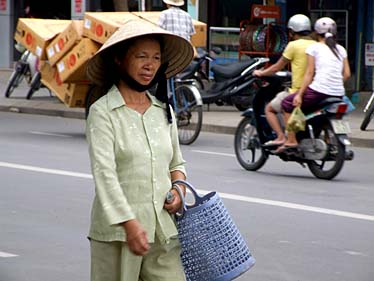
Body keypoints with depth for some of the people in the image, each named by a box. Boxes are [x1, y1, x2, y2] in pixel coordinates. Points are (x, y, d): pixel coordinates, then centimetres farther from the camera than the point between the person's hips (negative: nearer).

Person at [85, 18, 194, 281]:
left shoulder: (164, 111, 12)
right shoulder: (102, 112, -5)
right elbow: (104, 173, -14)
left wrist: (179, 189, 1)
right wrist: (130, 225, -24)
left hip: (164, 232, 4)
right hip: (117, 232, -4)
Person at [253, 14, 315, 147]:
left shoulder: (294, 45, -7)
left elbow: (278, 67, 1)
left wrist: (261, 73, 17)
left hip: (298, 90, -7)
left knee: (269, 109, 10)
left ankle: (281, 137, -8)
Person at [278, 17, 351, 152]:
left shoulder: (314, 48, 2)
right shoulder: (341, 49, 16)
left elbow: (309, 73, -4)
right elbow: (347, 74, 10)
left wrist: (299, 94, -5)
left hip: (319, 91, -6)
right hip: (338, 94, 6)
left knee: (287, 104, 10)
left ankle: (291, 140, 1)